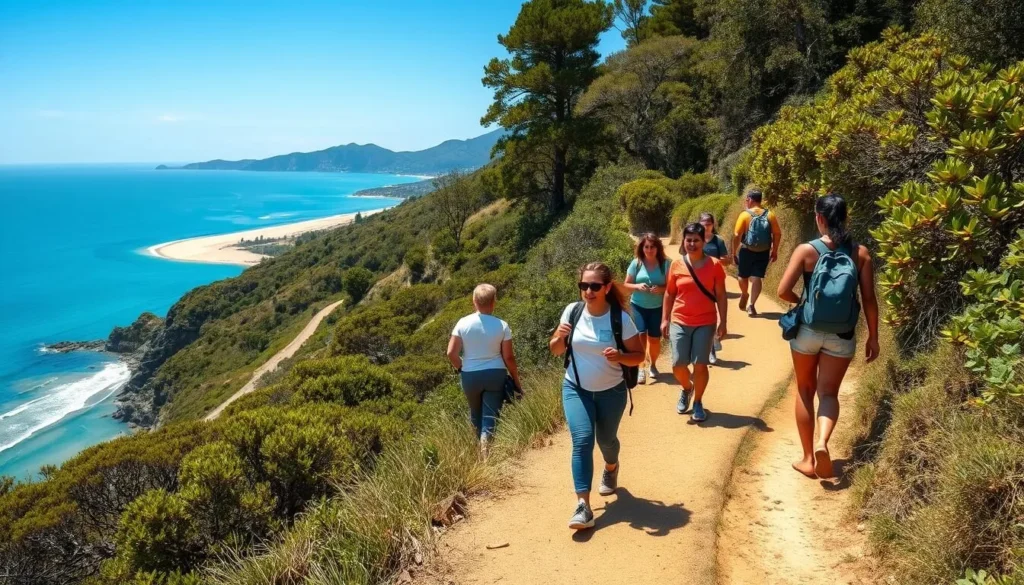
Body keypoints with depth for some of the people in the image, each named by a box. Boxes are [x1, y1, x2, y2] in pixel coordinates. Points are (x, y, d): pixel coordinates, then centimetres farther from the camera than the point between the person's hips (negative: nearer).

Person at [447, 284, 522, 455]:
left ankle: (482, 448, 36)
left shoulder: (463, 323, -6)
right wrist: (516, 380, 6)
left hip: (470, 376, 2)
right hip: (495, 374, -2)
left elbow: (451, 353, -7)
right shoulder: (501, 325, -8)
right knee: (490, 417, 2)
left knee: (476, 414, 22)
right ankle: (485, 447, -17)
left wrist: (461, 369, 11)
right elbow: (509, 357, -5)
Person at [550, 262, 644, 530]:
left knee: (606, 439, 18)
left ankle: (611, 468, 55)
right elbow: (556, 350, 0)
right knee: (582, 440, -15)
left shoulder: (620, 318, -17)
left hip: (611, 391, 0)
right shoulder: (572, 311, -10)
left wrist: (620, 357, -30)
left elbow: (638, 355, -9)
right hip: (575, 389, 1)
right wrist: (560, 338, -23)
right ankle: (583, 506, -16)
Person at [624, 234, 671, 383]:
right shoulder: (636, 263, -6)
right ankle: (641, 369, -6)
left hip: (658, 307, 0)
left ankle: (653, 365, 33)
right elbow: (627, 284, 1)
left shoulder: (665, 263, -7)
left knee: (654, 339, 8)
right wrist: (637, 286, -18)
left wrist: (661, 289, -24)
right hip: (638, 306, 0)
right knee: (641, 335, -14)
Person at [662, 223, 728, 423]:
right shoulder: (676, 265, 0)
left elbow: (720, 296, -1)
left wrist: (723, 322, -3)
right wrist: (665, 319, 6)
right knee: (678, 365, -1)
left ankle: (698, 403, 19)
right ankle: (687, 388, 32)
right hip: (680, 322, 2)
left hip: (705, 323, -1)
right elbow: (669, 294, 8)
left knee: (700, 365, -2)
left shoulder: (714, 265, -5)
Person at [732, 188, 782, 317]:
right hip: (763, 252, 2)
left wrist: (734, 252, -4)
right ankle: (751, 305, -3)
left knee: (743, 276, 20)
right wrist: (775, 251, 11)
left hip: (747, 251, -2)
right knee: (756, 278, 4)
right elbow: (777, 234, 0)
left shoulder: (745, 215, -11)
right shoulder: (770, 215, -2)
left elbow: (737, 236, -13)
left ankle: (744, 294, 40)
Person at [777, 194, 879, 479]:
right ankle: (822, 442, -19)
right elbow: (869, 299, -2)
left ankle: (808, 458, 20)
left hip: (807, 331, -1)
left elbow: (783, 291, -14)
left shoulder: (806, 250, -9)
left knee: (805, 391, 15)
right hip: (841, 336, 1)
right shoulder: (860, 253, -3)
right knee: (828, 393, 10)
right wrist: (873, 337, 6)